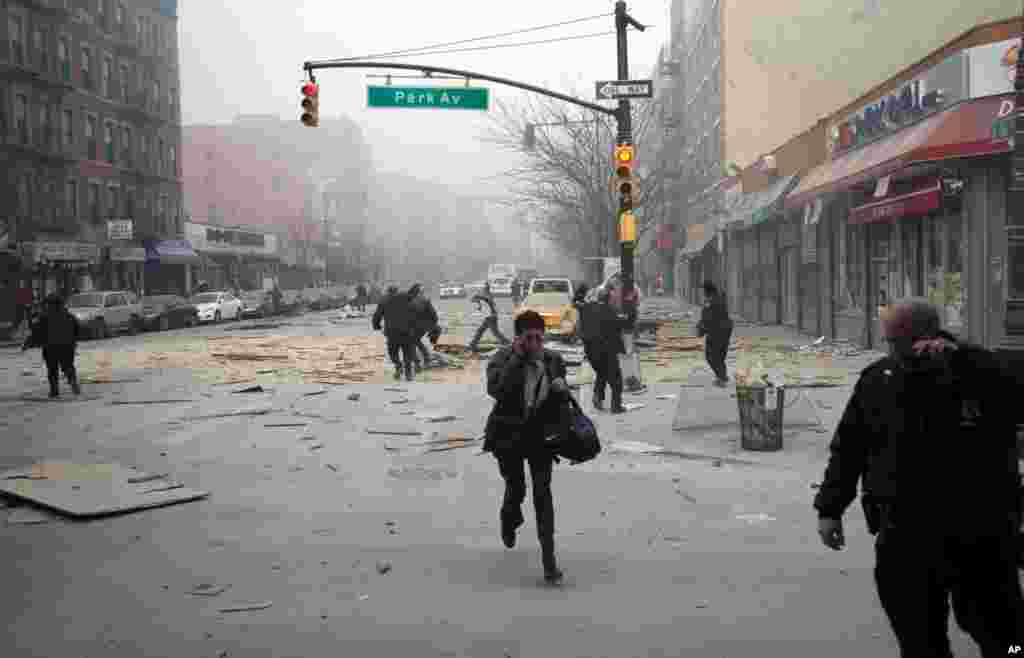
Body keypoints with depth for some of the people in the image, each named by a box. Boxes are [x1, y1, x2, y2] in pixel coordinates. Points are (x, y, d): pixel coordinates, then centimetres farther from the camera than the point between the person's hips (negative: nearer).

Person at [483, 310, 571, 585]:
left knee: (542, 492, -7)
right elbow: (495, 389, -29)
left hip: (540, 435, 1)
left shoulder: (553, 360, -2)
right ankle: (509, 522, 50)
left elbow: (562, 401, 10)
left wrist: (561, 390, -15)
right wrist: (517, 357, -27)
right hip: (508, 435, -1)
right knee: (516, 489, 13)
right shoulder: (502, 358, -11)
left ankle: (549, 558, -5)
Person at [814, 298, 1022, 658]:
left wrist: (954, 358, -31)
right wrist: (830, 508, 8)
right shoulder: (877, 379, 4)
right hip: (905, 530, 3)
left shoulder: (980, 370, -6)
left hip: (981, 527, -2)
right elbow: (848, 447, 10)